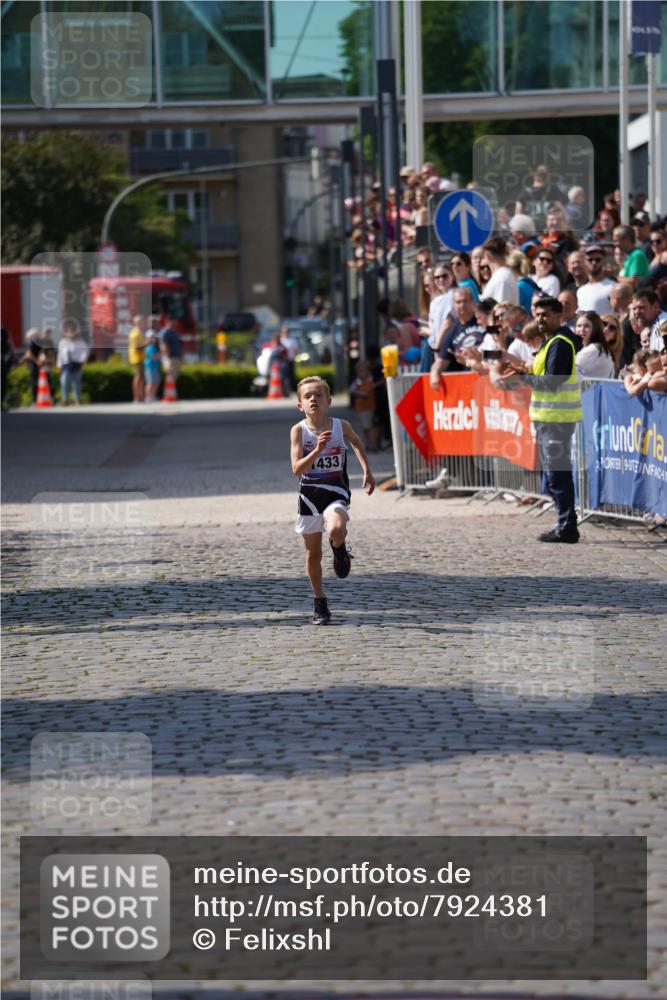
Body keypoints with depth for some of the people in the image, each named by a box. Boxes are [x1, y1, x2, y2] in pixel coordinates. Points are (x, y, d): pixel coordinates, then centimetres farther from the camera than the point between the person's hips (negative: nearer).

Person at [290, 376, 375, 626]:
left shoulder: (341, 426, -6)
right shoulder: (298, 431, -9)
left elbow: (357, 443, 18)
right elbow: (297, 469, -18)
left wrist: (367, 470, 13)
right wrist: (317, 451, -31)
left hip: (336, 492, -1)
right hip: (309, 494, 1)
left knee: (336, 529, -33)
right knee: (313, 553, 10)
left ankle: (339, 549, 4)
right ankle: (319, 602, 27)